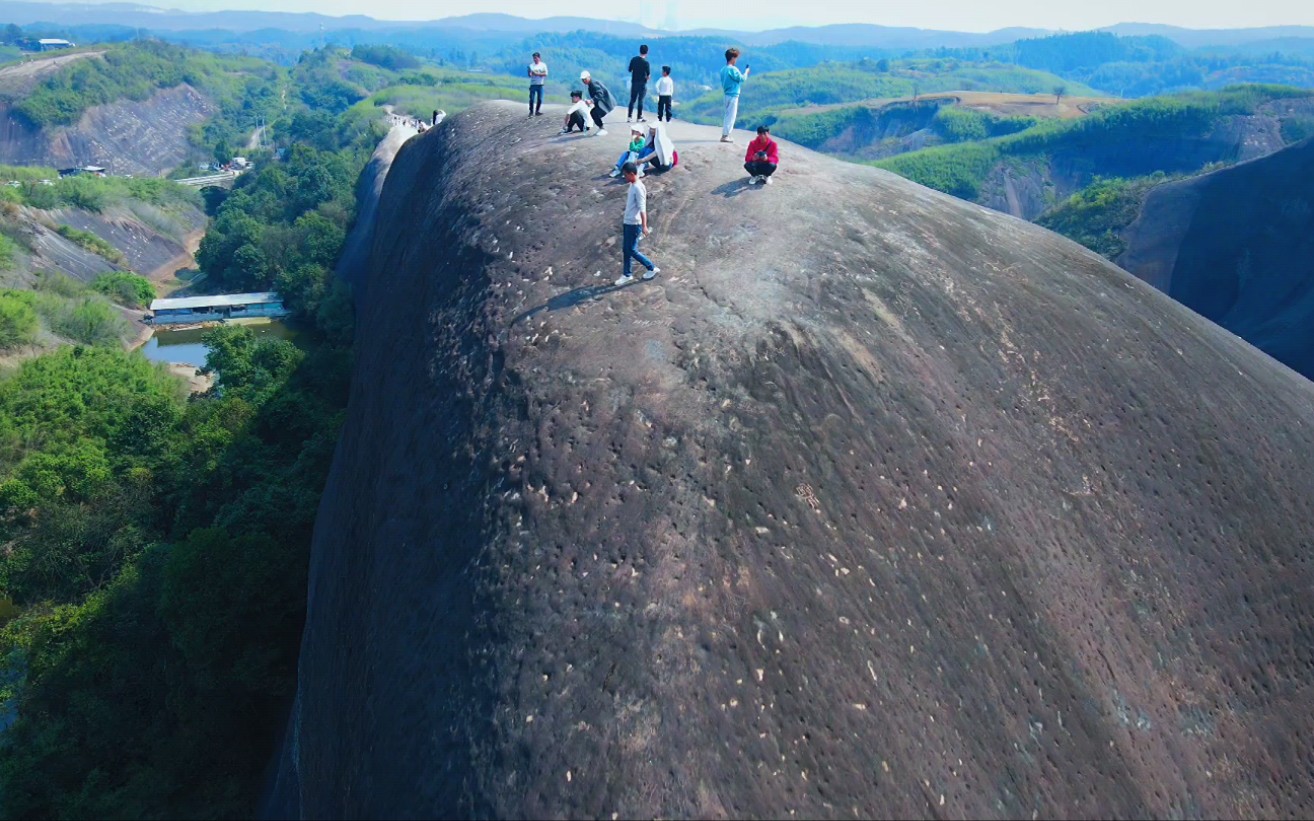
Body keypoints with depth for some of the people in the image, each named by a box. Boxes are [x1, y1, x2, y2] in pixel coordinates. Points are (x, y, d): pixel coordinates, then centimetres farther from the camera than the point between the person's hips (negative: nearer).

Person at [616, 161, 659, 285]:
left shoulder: (638, 188, -20)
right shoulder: (632, 185, 9)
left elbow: (642, 209, -24)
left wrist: (644, 226, -27)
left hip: (634, 224, -10)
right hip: (627, 223, 10)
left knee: (632, 251, -2)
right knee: (625, 250, 12)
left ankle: (652, 268, 10)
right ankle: (627, 275, 20)